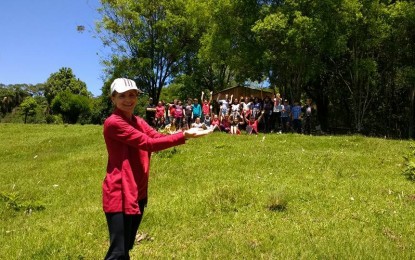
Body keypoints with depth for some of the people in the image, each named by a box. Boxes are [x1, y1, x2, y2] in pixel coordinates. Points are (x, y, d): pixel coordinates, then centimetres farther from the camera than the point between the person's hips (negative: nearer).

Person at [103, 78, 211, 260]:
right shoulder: (113, 123, -16)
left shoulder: (137, 121, 12)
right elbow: (148, 143, -21)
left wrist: (186, 132, -16)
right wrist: (183, 136, -22)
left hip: (138, 192, 9)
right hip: (120, 194, -9)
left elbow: (159, 137, -2)